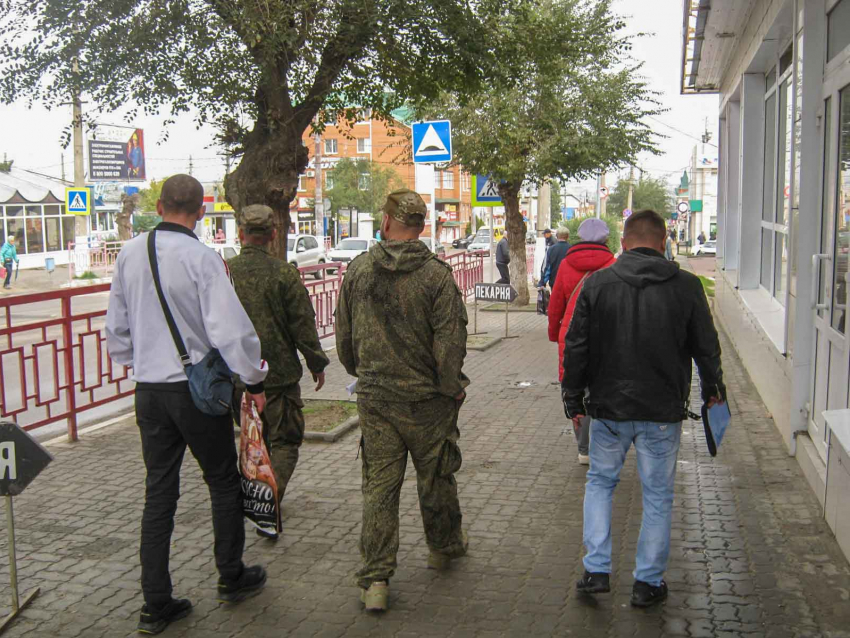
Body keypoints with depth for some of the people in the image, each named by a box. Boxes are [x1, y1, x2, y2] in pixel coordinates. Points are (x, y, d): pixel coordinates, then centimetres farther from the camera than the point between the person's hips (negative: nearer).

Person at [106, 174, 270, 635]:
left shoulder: (129, 254, 3)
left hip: (148, 390, 5)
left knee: (159, 492, 11)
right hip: (197, 388, -5)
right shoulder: (201, 258, -16)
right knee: (224, 484, 14)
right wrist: (254, 380, -7)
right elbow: (230, 329, -19)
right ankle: (231, 577, 28)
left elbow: (116, 324, 13)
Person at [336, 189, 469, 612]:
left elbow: (343, 335, 8)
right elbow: (450, 342, -15)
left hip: (374, 398, 2)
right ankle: (444, 546, 39)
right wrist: (453, 387, -1)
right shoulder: (436, 275, -13)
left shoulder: (357, 270, -1)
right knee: (436, 477, 18)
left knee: (378, 485, 7)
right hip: (425, 399, -2)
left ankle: (375, 580, 7)